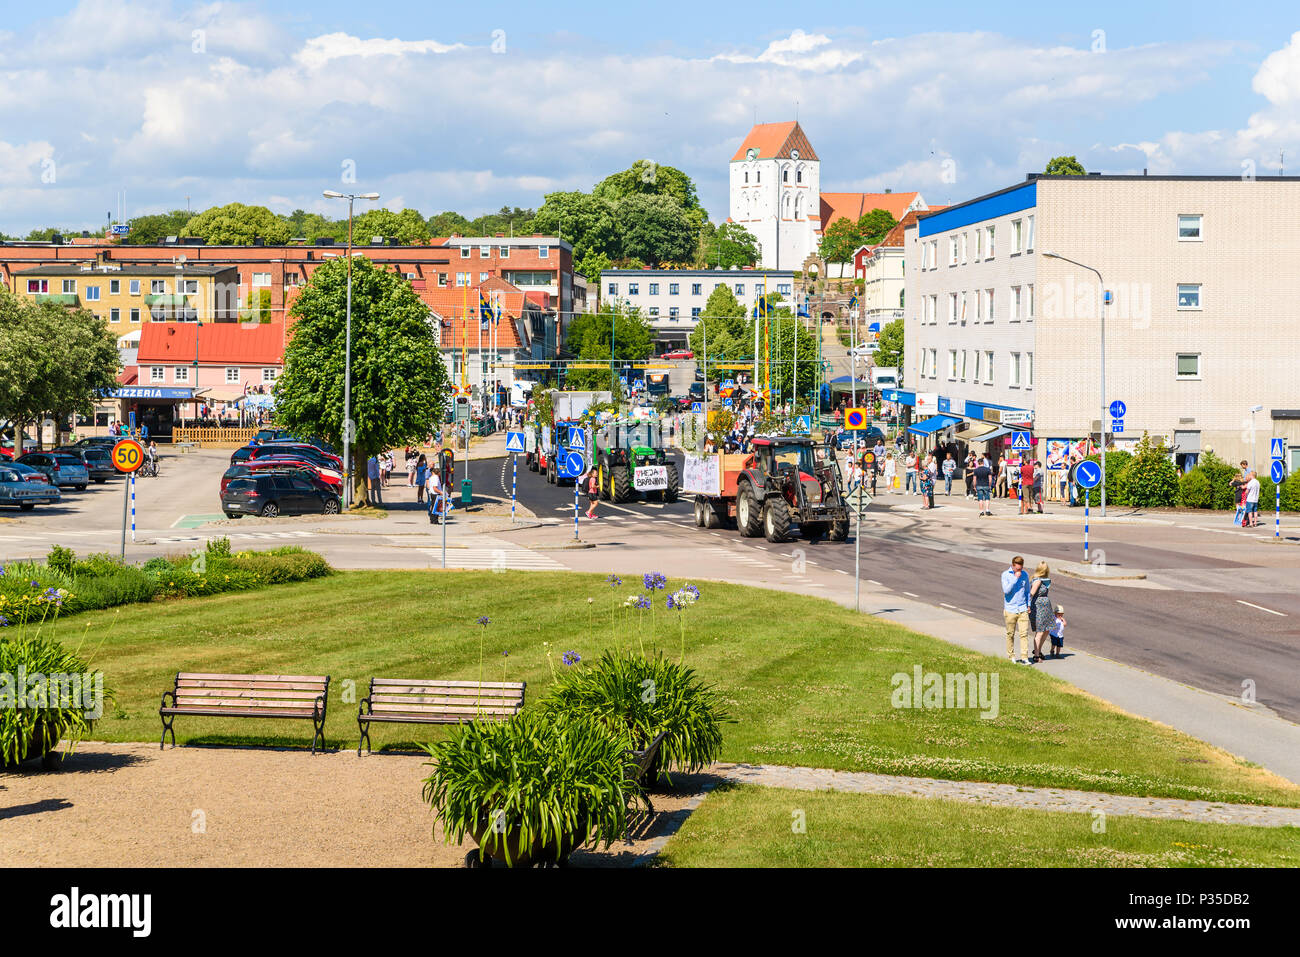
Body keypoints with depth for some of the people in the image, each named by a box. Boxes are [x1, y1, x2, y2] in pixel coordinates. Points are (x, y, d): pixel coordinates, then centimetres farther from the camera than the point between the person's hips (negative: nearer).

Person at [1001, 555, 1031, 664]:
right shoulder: (1005, 575, -4)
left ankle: (1024, 657, -7)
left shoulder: (1024, 575, 7)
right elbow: (1006, 590, -17)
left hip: (1023, 610, 2)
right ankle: (1011, 656, 19)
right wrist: (1015, 578, -18)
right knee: (1010, 634, 6)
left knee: (1024, 633, -6)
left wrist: (1028, 605, 15)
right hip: (1010, 610, -2)